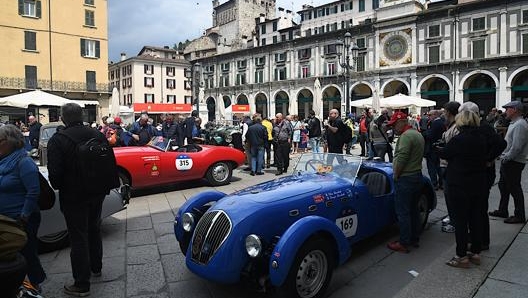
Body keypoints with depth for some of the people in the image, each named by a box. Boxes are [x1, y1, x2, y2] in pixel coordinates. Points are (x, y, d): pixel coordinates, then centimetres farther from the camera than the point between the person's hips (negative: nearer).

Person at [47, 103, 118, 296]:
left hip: (73, 197, -5)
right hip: (97, 193, 5)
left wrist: (58, 186, 3)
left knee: (78, 238, 3)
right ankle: (96, 267, 40)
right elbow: (111, 164, 3)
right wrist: (106, 186, 15)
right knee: (94, 230, 23)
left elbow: (55, 174, -19)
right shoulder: (98, 136, -1)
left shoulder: (57, 141, -16)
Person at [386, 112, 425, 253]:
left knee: (403, 212, -3)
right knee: (413, 210, 18)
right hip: (417, 176, 10)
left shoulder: (406, 136, -18)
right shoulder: (418, 134, 14)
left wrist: (395, 175, -12)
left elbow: (401, 159, -24)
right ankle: (414, 239, 28)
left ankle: (404, 243, 4)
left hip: (405, 179, -10)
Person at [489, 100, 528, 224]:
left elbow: (516, 147, -24)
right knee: (503, 186, 17)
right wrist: (503, 156, 11)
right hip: (507, 161, 10)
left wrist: (506, 158, -15)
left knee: (515, 189, 0)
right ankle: (502, 211, 30)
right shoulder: (513, 123, 14)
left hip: (514, 163, -10)